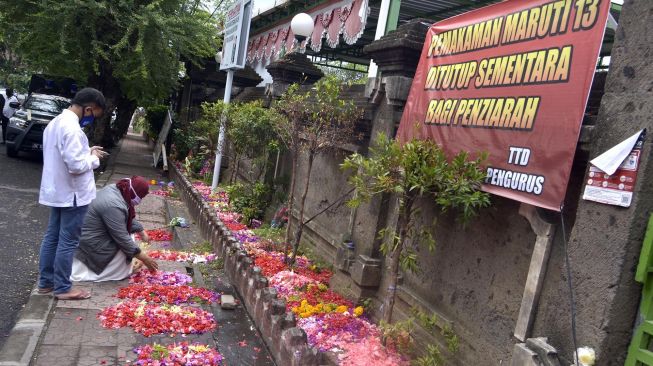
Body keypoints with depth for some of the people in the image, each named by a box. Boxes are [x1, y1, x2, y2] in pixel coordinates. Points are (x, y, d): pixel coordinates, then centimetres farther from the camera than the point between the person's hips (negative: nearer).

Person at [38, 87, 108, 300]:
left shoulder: (56, 122, 9)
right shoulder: (71, 128, -24)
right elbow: (76, 165, -27)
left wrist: (87, 153, 9)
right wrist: (94, 158, -10)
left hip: (57, 191, 10)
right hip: (72, 194, -10)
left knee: (52, 237, 16)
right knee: (68, 242, 1)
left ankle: (45, 282, 27)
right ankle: (62, 288, 11)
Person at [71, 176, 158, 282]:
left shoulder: (115, 189, -2)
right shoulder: (113, 206, -30)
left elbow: (129, 219, 14)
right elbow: (123, 239, -25)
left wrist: (141, 231, 15)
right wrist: (144, 258, -17)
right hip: (89, 242, -10)